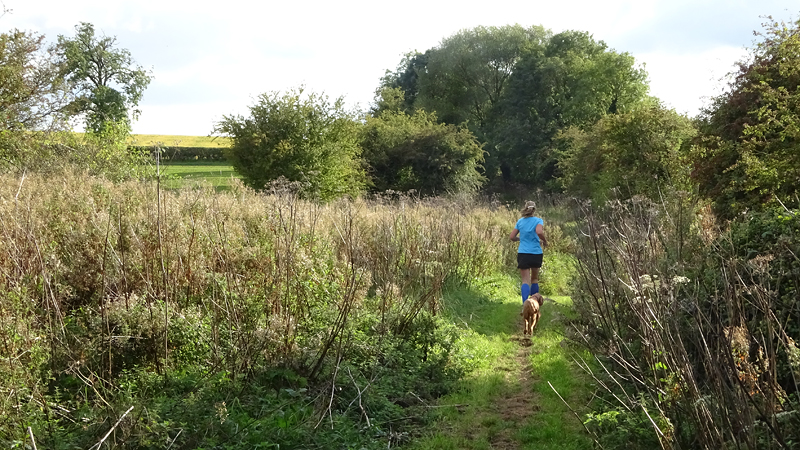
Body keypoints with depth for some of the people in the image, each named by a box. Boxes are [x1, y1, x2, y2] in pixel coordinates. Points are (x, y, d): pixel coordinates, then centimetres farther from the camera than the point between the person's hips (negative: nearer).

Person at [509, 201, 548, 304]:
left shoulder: (520, 221, 6)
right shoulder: (538, 221, -3)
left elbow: (512, 237, 6)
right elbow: (539, 232, -23)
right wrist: (544, 241, -5)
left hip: (523, 253, 1)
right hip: (536, 253, -1)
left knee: (525, 281, -3)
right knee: (534, 279, 19)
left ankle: (525, 304, -23)